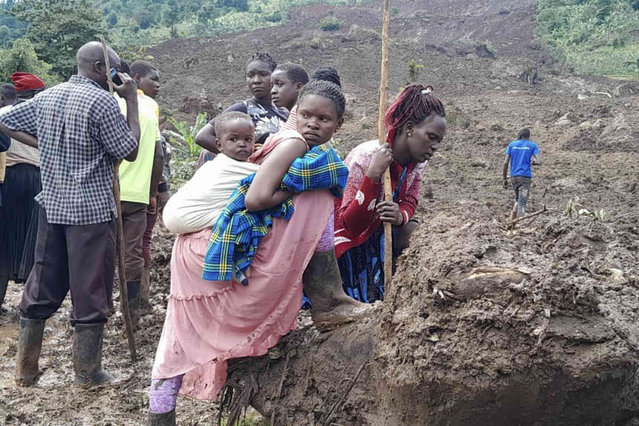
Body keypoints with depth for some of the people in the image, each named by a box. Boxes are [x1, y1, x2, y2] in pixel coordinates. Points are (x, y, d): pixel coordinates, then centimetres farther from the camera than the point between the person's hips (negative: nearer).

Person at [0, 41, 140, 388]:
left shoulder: (46, 97, 8)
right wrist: (132, 101, -4)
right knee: (90, 293, 4)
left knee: (41, 289, 13)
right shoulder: (102, 101, -14)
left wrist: (43, 146, 14)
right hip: (92, 210, -7)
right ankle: (88, 373, 13)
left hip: (52, 206, 7)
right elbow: (130, 152, -10)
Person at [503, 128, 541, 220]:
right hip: (526, 177, -3)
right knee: (522, 203, -6)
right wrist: (533, 162, 15)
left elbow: (506, 162, 1)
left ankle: (511, 221, 7)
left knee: (517, 200, 20)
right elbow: (539, 162, -8)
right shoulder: (533, 145, 3)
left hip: (513, 177, 3)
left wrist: (504, 179, 7)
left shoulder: (512, 145, 8)